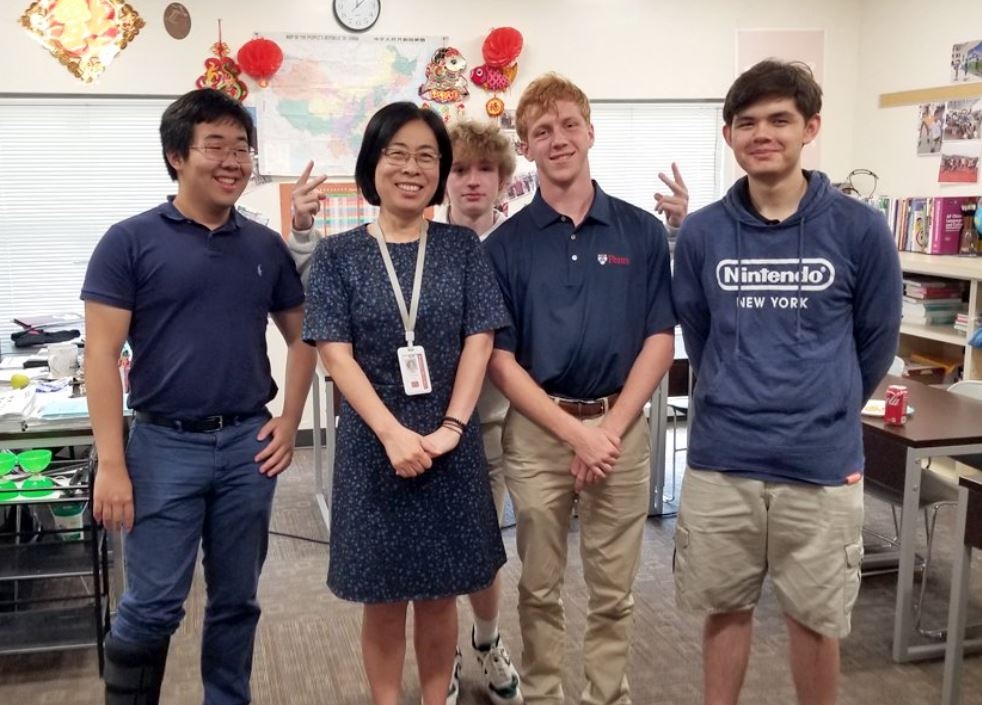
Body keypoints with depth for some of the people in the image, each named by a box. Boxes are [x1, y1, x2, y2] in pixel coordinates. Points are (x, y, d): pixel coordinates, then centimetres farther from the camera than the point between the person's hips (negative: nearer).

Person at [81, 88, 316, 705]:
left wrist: (289, 422, 4)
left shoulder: (266, 246, 6)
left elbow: (302, 337, 15)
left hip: (248, 444, 4)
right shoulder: (130, 241, -5)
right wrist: (112, 465, -12)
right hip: (165, 444, -3)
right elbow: (101, 356, -7)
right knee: (152, 606, 2)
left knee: (237, 600, 14)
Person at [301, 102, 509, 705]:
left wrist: (451, 427, -13)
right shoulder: (338, 255, 0)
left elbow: (479, 342, -2)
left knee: (439, 595, 11)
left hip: (451, 445, 1)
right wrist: (394, 434, -17)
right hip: (373, 444, -1)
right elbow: (336, 354, -7)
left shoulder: (462, 248, 4)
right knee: (384, 599, 9)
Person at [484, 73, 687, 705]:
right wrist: (576, 433, -13)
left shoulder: (642, 231, 1)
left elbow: (659, 342, -1)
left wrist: (610, 431, -12)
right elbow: (500, 360, -4)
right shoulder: (505, 243, -1)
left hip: (621, 427, 1)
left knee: (614, 591, 12)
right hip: (537, 431, 0)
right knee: (540, 587, 12)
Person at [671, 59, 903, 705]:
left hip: (823, 465, -1)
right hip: (719, 462, 1)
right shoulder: (702, 233, -1)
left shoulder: (860, 229, -6)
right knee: (725, 609, 15)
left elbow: (876, 344, 5)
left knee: (815, 619, 13)